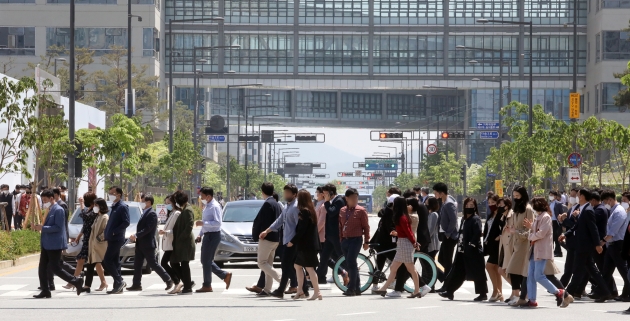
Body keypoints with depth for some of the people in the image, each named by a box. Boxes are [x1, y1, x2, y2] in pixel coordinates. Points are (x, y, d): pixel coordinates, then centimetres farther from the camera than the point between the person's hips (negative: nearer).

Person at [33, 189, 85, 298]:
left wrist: (43, 228, -22)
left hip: (55, 244, -10)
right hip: (47, 244, 10)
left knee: (55, 268, -8)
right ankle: (45, 291, 10)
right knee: (42, 267, 6)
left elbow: (58, 227, -21)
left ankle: (76, 281, 2)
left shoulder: (58, 210, -14)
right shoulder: (50, 210, 15)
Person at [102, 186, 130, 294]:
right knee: (115, 262, 8)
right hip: (112, 239, 9)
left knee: (107, 261, -12)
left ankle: (119, 281, -7)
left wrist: (114, 232, -20)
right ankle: (118, 286, 10)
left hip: (116, 239, -9)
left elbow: (126, 222, -20)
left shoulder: (122, 207, -11)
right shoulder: (114, 207, 17)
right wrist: (107, 234, 13)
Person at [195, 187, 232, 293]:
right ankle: (225, 275, 19)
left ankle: (207, 286, 5)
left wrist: (203, 223, -25)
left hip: (213, 235, -10)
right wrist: (200, 235, 16)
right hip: (207, 235, 10)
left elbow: (218, 223, -24)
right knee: (206, 260, 12)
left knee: (206, 261, -4)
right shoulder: (207, 206, 14)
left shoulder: (215, 207, -15)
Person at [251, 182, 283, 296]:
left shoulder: (267, 204, -16)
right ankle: (267, 289, 12)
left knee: (261, 262, -5)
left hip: (267, 237, -9)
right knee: (268, 263, 12)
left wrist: (255, 235, -5)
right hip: (276, 238, 9)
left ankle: (281, 279, -16)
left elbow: (258, 221, -18)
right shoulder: (277, 204, 12)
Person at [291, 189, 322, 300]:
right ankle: (300, 291, 18)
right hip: (310, 244, 9)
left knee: (309, 268, -7)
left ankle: (317, 292, -8)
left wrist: (292, 241, -13)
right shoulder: (311, 211, 14)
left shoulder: (304, 212, -15)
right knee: (298, 265, 15)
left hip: (306, 244, -9)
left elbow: (301, 230, -19)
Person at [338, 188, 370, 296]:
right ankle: (357, 288, 16)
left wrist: (366, 242, -4)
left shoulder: (361, 210, -5)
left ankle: (351, 288, -10)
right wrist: (341, 240, 15)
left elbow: (366, 227, -3)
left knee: (351, 263, -13)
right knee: (350, 264, 9)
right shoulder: (342, 211, 11)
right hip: (345, 240, 6)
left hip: (356, 240, -6)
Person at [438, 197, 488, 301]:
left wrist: (471, 245, -21)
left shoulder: (475, 219, -9)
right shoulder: (464, 219, 16)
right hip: (463, 250, 9)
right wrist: (459, 244, 12)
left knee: (477, 273, -2)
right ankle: (449, 291, 14)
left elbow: (478, 233, -20)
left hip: (473, 251, -9)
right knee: (457, 272, 10)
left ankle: (483, 294, 5)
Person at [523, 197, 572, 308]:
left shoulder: (546, 217, -10)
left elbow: (541, 233, -18)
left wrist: (530, 236, -4)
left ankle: (560, 293, -6)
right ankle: (532, 300, 5)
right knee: (530, 275, 3)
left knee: (538, 276, -15)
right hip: (535, 250, 10)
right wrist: (530, 227, 10)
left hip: (542, 251, -10)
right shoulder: (538, 217, 20)